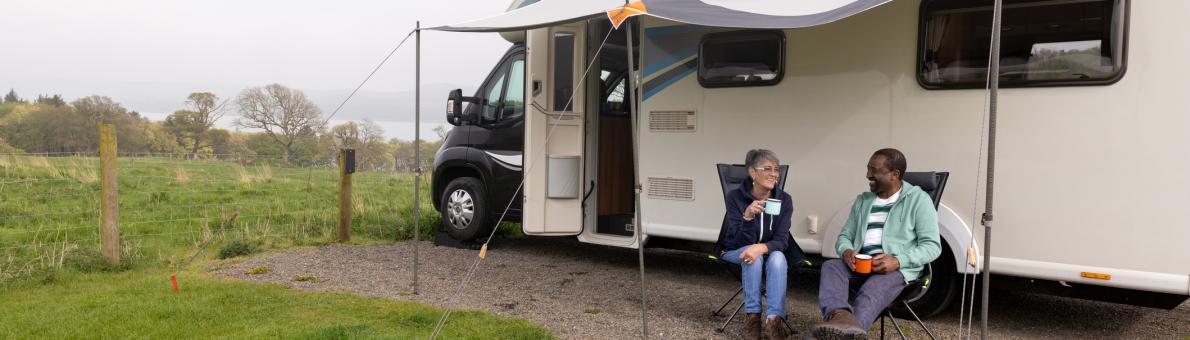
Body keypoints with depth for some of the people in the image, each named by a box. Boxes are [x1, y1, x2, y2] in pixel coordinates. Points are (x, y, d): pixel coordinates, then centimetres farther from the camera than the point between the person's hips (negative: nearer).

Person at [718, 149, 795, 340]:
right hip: (735, 252, -2)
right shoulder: (735, 197, -18)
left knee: (778, 257, -33)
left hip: (769, 254, 2)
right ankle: (752, 317, -30)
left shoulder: (784, 200, -11)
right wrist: (748, 216, -43)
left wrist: (761, 248, -41)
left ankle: (774, 321, -39)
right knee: (751, 255, -35)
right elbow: (742, 242, -23)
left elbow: (781, 240, -18)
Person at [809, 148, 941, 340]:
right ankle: (840, 316, -59)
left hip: (898, 268, -5)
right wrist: (846, 251, -8)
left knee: (872, 292, -38)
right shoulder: (862, 201, 21)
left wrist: (898, 261, -20)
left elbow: (932, 246, -2)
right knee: (830, 266, -29)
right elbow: (844, 236, 20)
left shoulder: (918, 199, 4)